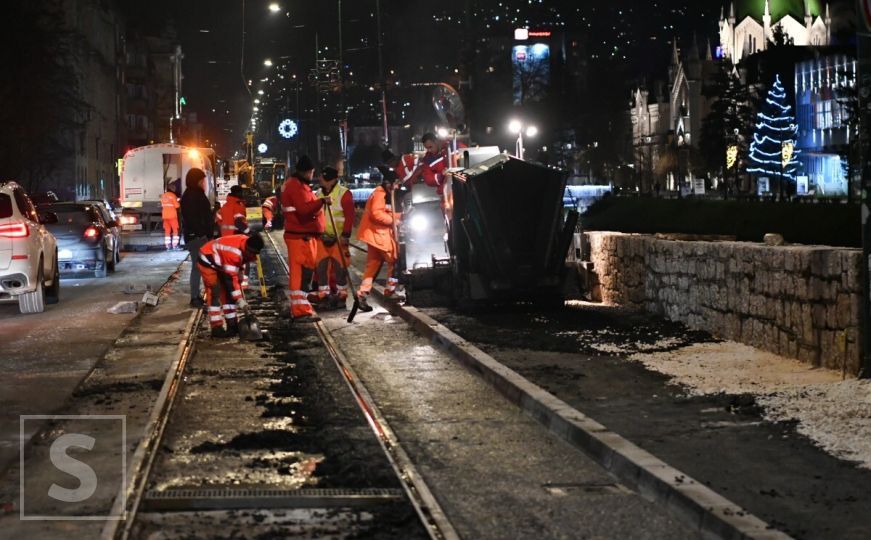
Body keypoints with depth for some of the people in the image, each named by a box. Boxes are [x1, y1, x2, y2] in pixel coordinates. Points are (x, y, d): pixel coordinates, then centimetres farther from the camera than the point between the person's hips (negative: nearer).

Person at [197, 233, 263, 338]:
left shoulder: (248, 248, -10)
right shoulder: (234, 252, -37)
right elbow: (230, 278, -34)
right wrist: (239, 299, -30)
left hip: (220, 262, 9)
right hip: (207, 261, -9)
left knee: (228, 292, 8)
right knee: (215, 293, -14)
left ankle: (232, 324, 14)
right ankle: (216, 328, -13)